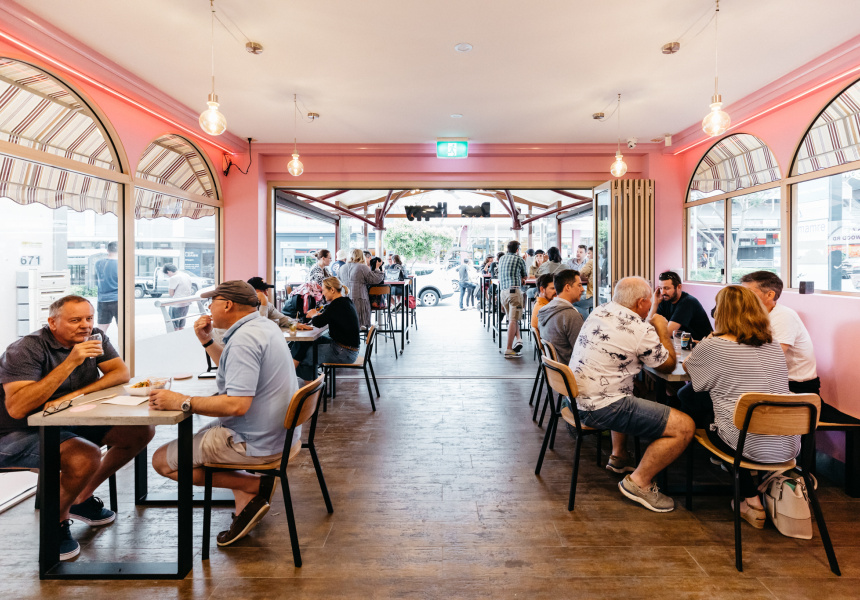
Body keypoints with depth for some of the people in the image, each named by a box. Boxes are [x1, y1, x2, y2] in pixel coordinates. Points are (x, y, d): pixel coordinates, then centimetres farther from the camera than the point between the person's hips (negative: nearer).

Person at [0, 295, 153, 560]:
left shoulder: (94, 337, -1)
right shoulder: (26, 350, -21)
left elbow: (122, 373, -7)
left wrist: (75, 393, -21)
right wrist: (70, 362, -36)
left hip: (71, 421, 7)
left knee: (142, 431, -6)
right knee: (86, 457, -33)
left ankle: (82, 498, 13)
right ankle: (56, 522, -1)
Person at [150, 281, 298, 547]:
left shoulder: (244, 339, -23)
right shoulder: (265, 326, 9)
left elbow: (236, 405, -30)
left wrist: (181, 402, -22)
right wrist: (207, 341, 15)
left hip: (255, 442, -10)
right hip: (280, 432, 10)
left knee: (162, 460, 2)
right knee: (205, 432, 32)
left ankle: (255, 486, -1)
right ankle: (246, 501, 14)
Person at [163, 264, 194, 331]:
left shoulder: (174, 278, -16)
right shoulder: (187, 276, 8)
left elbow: (171, 294, -12)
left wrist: (169, 287, 4)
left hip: (177, 306, -8)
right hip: (186, 304, 8)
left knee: (175, 328, 3)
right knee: (181, 327, 17)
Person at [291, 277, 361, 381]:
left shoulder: (337, 304, -20)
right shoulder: (346, 301, 9)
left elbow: (318, 323, -18)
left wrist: (314, 315, 4)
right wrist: (317, 314, 4)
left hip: (344, 353, -9)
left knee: (305, 355, -1)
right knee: (311, 341, 12)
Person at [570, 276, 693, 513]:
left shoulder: (600, 312, 8)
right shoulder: (641, 330, -16)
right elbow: (668, 366, 2)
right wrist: (662, 330, 13)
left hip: (575, 397, 9)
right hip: (600, 408, -9)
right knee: (685, 427, -7)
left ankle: (619, 457, 40)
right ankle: (639, 482, 3)